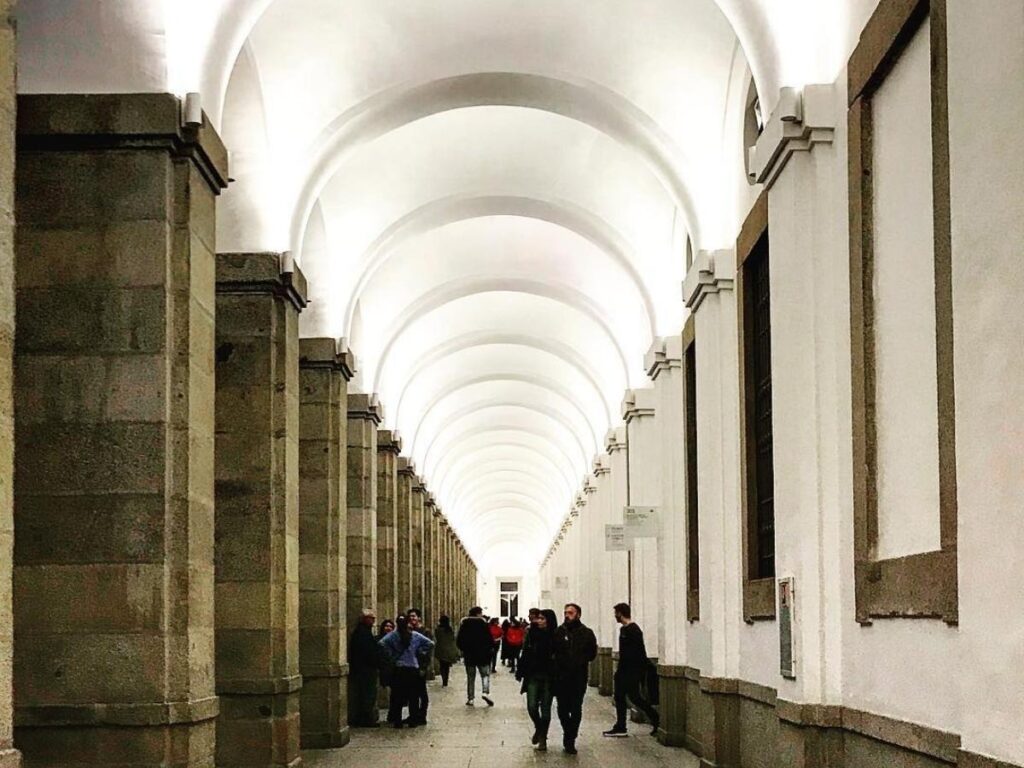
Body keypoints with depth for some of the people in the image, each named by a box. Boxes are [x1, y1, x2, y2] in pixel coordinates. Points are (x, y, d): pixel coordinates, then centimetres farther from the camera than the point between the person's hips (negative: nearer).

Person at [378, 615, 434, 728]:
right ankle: (414, 720, 9)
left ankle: (397, 721, 4)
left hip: (399, 669, -2)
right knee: (413, 697, 8)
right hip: (414, 669, 2)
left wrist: (391, 655, -8)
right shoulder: (415, 635, 2)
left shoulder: (393, 635, -5)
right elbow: (430, 644, 2)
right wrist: (418, 652, 7)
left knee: (397, 697, 5)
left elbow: (382, 643, -19)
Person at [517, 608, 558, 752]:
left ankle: (543, 738, 16)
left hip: (548, 678, -2)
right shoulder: (532, 634, 2)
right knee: (532, 706, -3)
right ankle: (538, 728, 26)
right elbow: (525, 654, 5)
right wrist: (520, 672, 2)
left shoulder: (555, 637, -7)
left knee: (545, 708, 4)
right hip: (533, 676, 2)